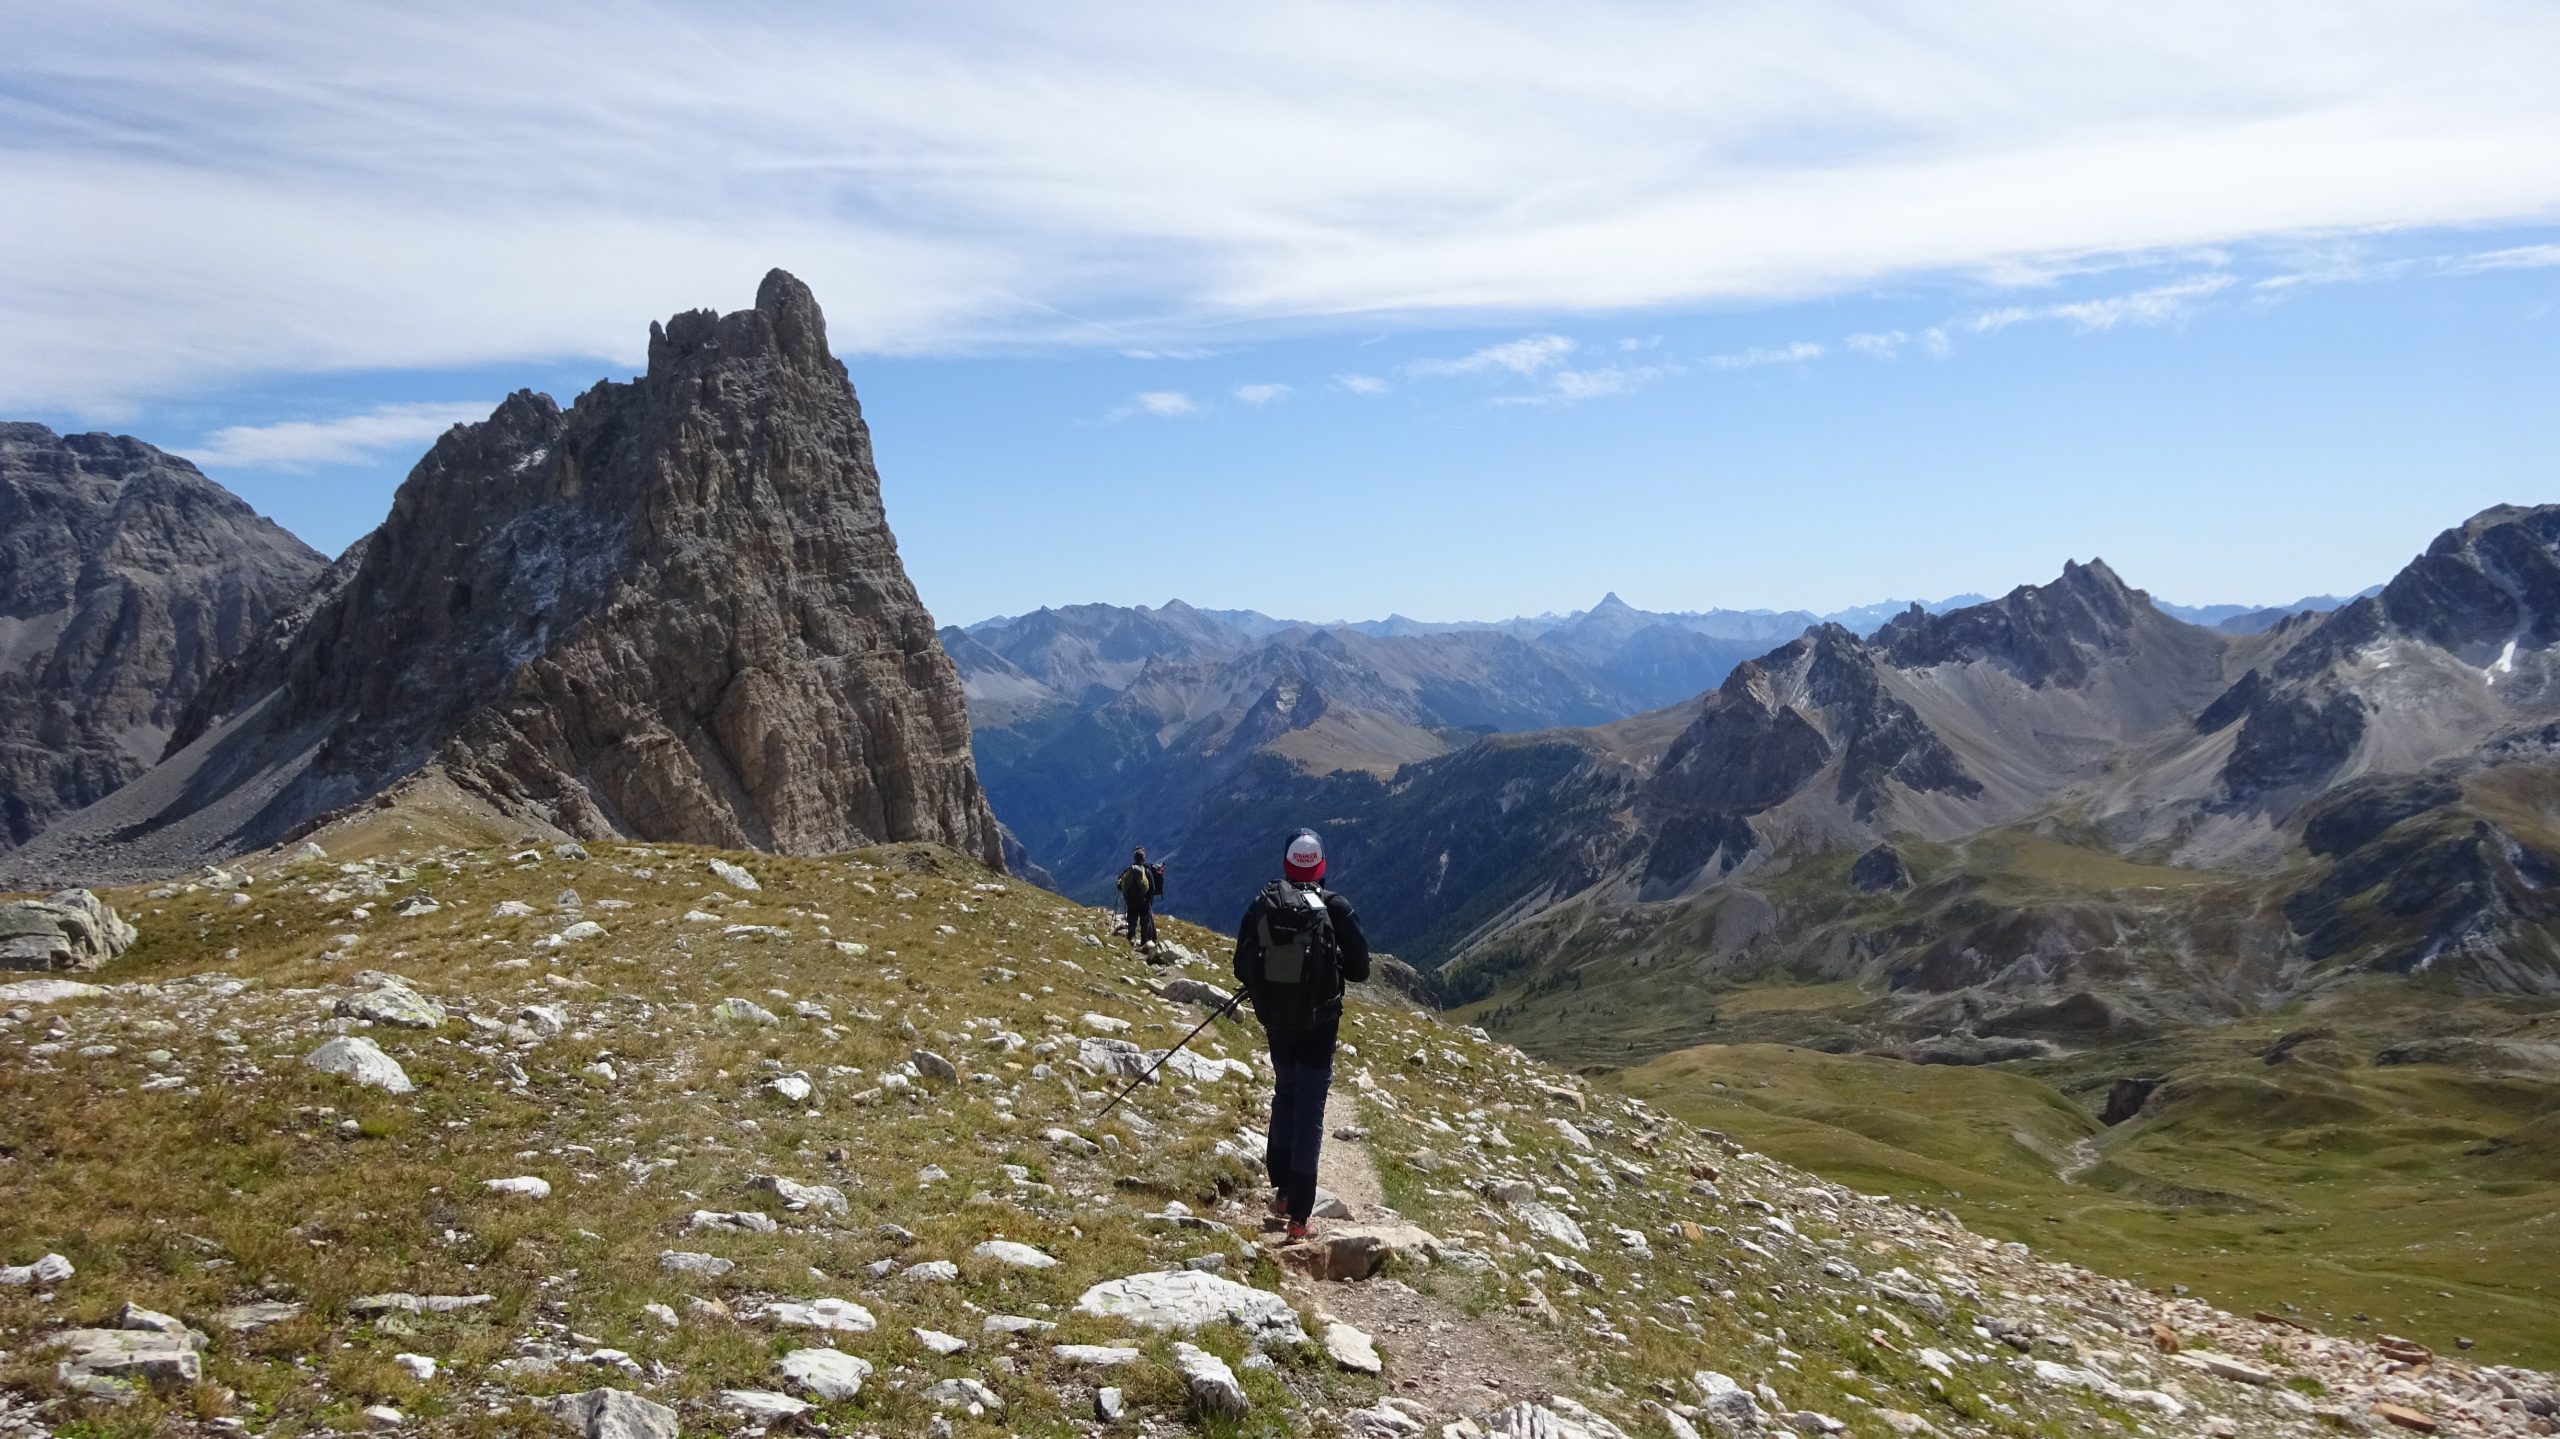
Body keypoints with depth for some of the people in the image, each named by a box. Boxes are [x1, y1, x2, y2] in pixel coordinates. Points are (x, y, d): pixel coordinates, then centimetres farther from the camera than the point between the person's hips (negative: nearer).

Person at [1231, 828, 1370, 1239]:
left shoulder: (1261, 904, -5)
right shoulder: (1335, 907, -11)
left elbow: (1242, 969, -1)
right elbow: (1360, 969, -6)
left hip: (1275, 1019, 3)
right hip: (1320, 1021, -2)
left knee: (1285, 1093, 23)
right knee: (1310, 1106, 3)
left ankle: (1282, 1190, 26)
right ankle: (1298, 1214, 1)